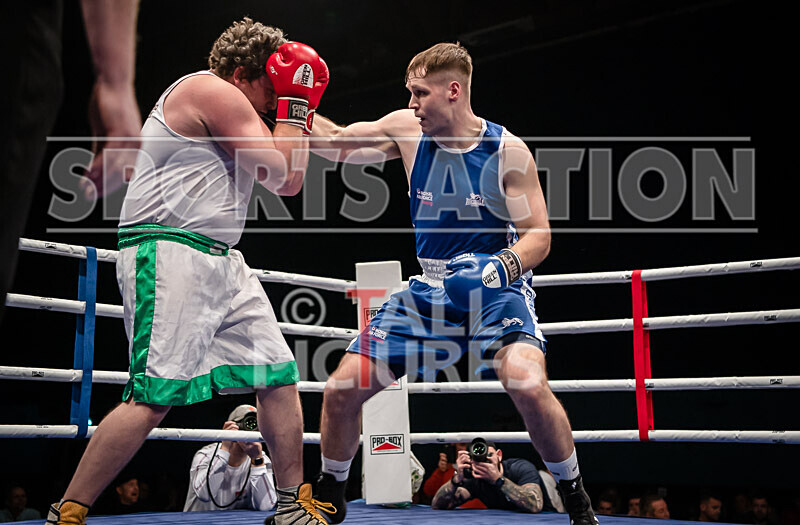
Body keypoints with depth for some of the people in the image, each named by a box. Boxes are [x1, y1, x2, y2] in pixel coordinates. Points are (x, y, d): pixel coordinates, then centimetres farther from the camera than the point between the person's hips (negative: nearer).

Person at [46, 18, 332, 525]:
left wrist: (299, 113, 18)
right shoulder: (213, 91, -8)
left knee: (280, 376, 6)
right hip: (170, 255, -10)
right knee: (155, 396, -14)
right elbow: (283, 176, -12)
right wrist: (294, 103, 0)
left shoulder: (228, 107, 23)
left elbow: (290, 182, 23)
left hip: (219, 260, 10)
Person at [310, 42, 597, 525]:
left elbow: (538, 235, -11)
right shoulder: (408, 130, -1)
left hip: (496, 288, -4)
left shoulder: (507, 150, -12)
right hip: (430, 289, 4)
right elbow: (336, 143, 10)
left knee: (528, 385, -31)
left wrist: (503, 266, -31)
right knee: (341, 389, -3)